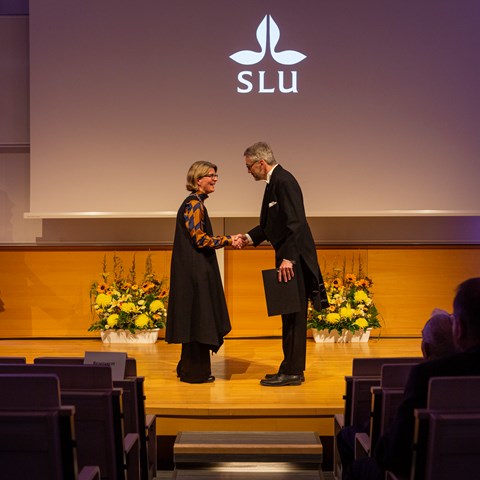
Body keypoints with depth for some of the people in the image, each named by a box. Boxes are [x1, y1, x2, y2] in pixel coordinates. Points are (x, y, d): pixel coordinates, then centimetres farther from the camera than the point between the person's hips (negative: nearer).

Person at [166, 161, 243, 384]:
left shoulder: (196, 203, 16)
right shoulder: (194, 204, -14)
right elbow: (200, 239, -19)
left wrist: (226, 240, 10)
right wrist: (228, 240, -11)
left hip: (195, 271, 10)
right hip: (195, 271, -10)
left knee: (197, 319, 14)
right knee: (197, 318, -3)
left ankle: (188, 369, 22)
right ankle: (195, 372, 5)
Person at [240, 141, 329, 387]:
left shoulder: (284, 181, -15)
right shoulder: (275, 181, 15)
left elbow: (296, 222, -23)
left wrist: (288, 258, -27)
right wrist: (249, 237, 17)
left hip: (294, 258, -10)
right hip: (288, 256, 10)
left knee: (294, 315, -4)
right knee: (290, 315, 14)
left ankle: (292, 372, 2)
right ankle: (291, 369, 21)